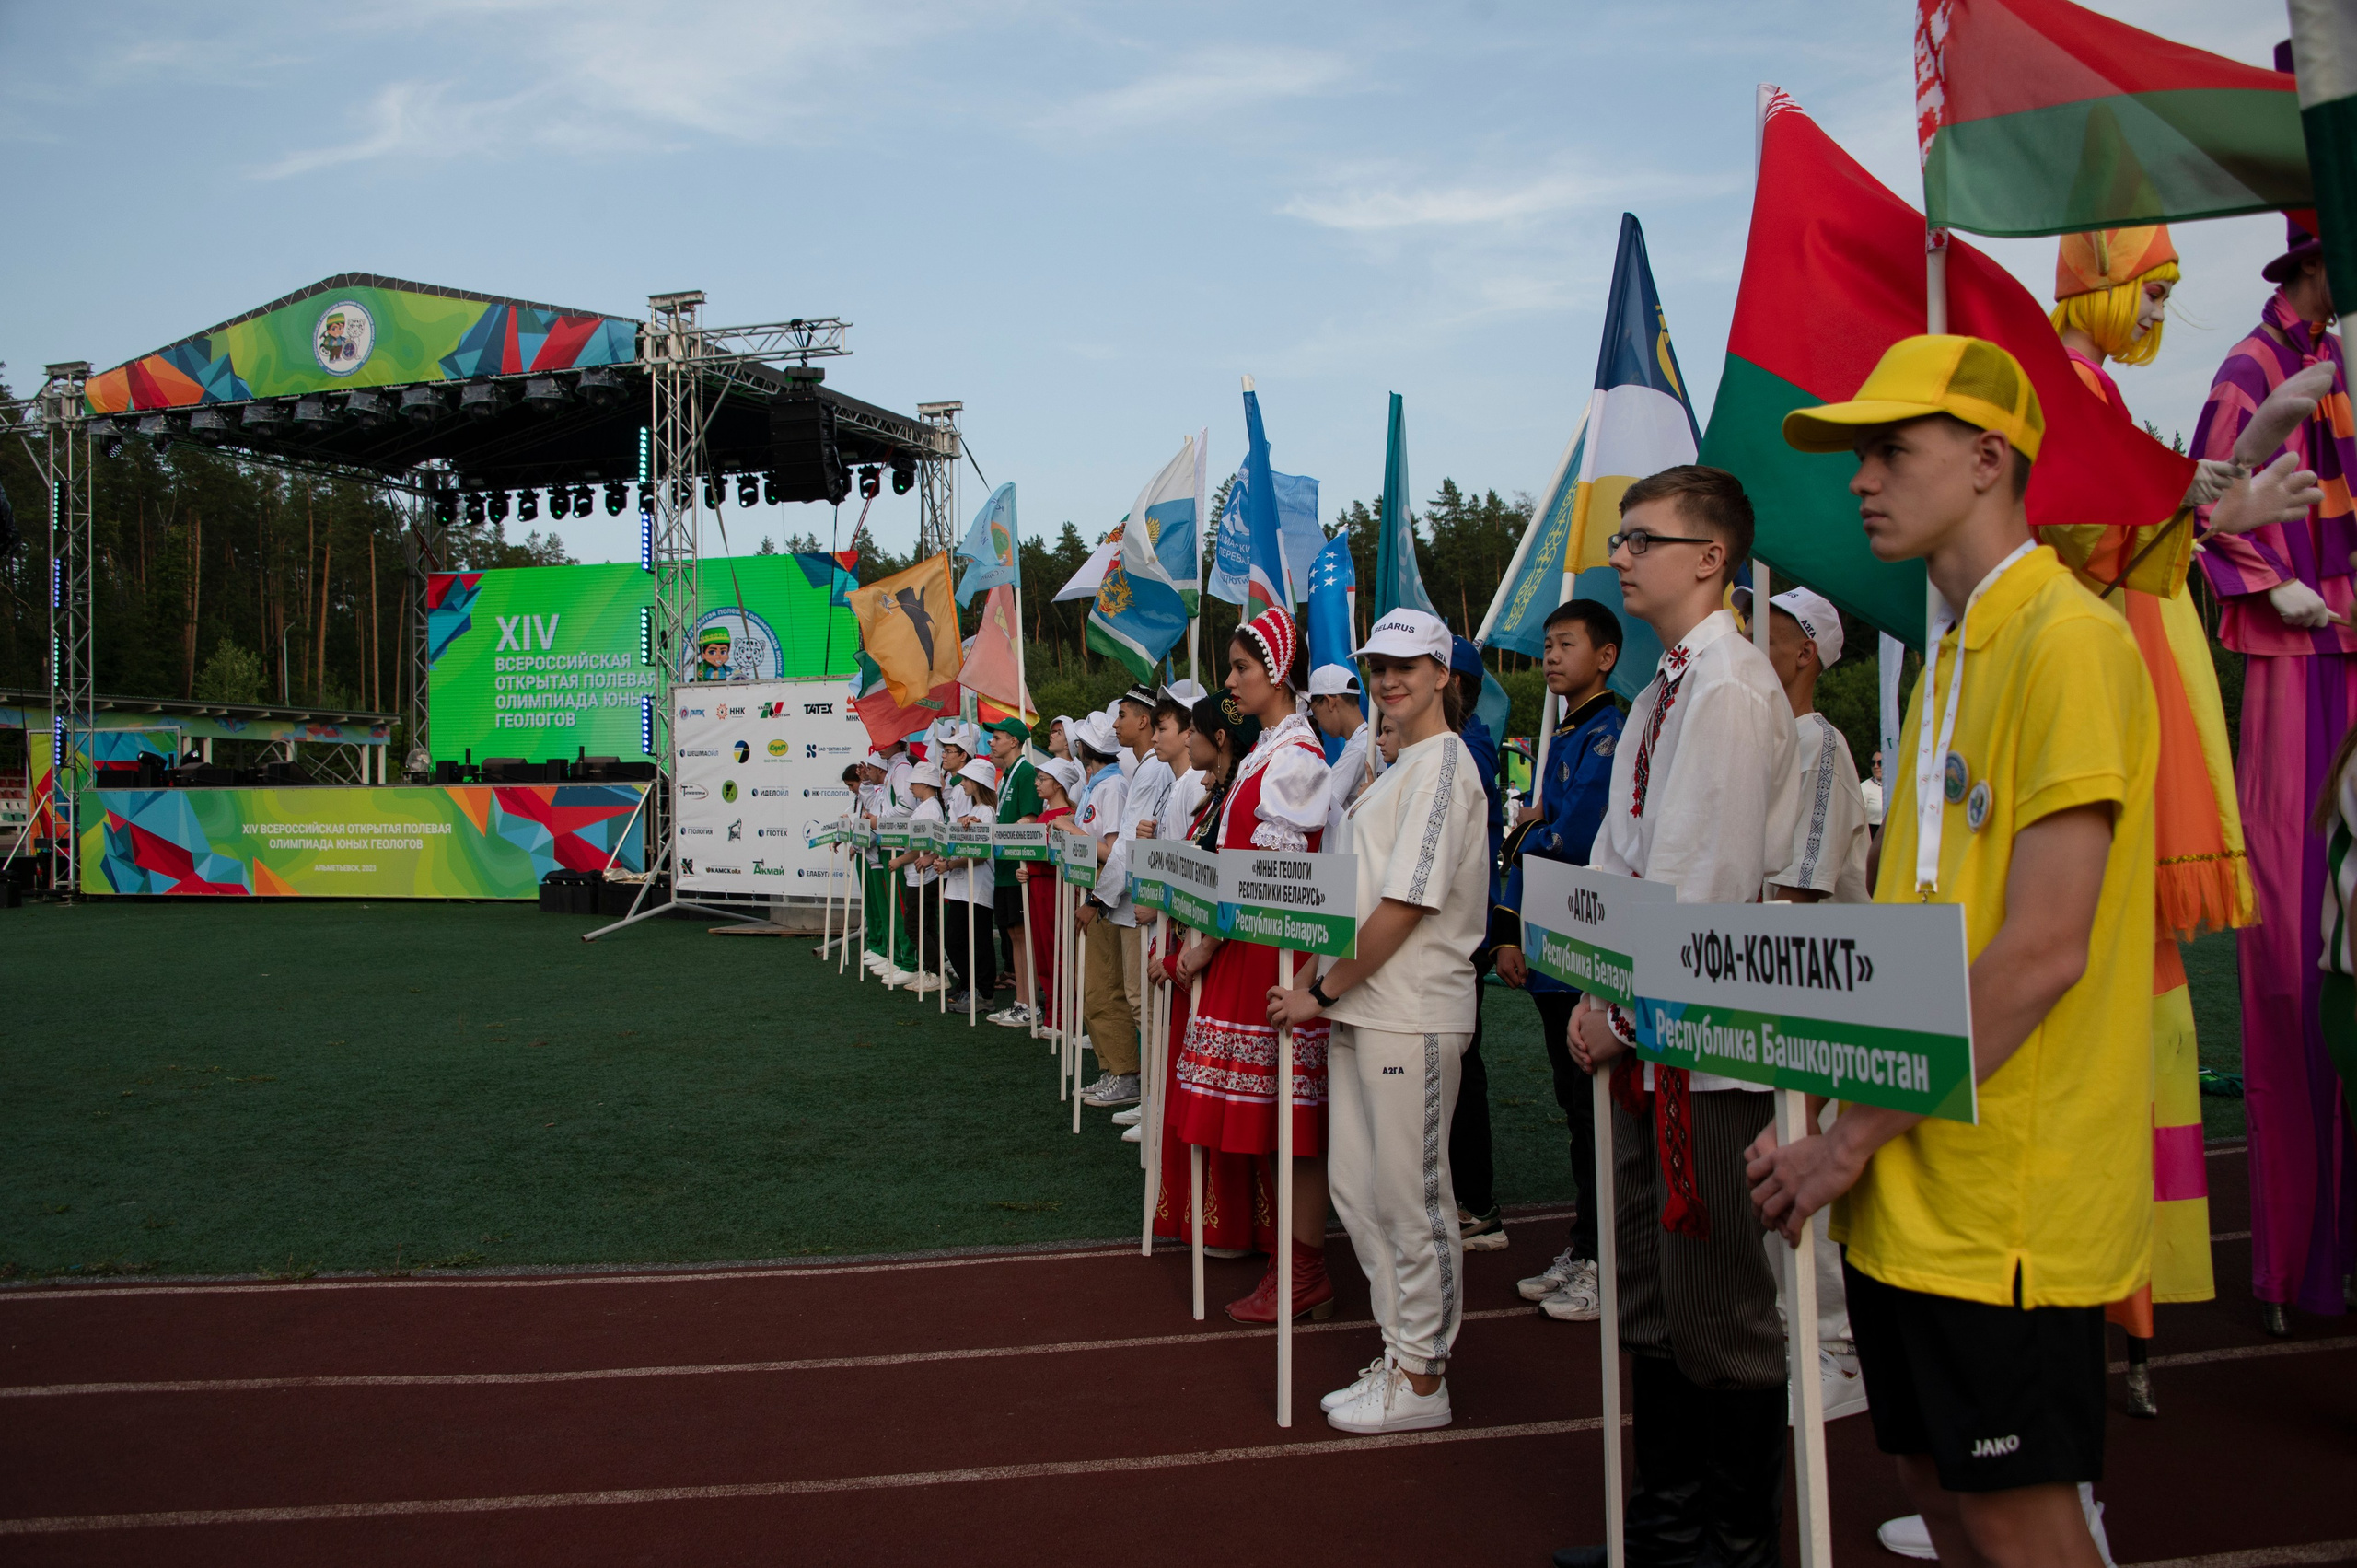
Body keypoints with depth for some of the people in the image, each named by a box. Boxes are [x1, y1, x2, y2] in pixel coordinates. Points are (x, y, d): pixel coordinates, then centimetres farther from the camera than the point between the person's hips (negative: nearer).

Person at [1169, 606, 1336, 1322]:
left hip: (1278, 952, -9)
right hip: (1244, 951, 9)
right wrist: (1204, 939, 12)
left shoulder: (1296, 756, -13)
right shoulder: (1264, 750, 15)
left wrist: (1210, 944, -13)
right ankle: (1289, 1255, 23)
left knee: (1289, 1120, -3)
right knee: (1261, 1117, 13)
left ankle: (1305, 1278, 6)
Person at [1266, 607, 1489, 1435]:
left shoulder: (1442, 767, -12)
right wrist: (1328, 990, 10)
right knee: (1357, 1188, 13)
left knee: (1410, 1197, 0)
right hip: (1362, 1009, 9)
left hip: (1411, 1014, -9)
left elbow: (1405, 906, -19)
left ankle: (1421, 1380, 12)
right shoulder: (1400, 767, 18)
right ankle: (1403, 1353, 26)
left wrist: (1322, 991, -13)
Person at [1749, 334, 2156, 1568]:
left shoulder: (2070, 643, -14)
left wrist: (1853, 1137, -15)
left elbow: (2040, 954, -20)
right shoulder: (1951, 654, 14)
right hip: (1908, 1184, 8)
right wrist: (1851, 1132, 7)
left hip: (2004, 1197, -8)